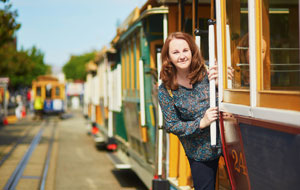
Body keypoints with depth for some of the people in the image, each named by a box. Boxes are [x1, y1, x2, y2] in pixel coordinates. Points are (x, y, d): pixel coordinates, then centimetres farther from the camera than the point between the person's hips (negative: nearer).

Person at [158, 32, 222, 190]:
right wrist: (201, 123, -20)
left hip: (225, 141, 1)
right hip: (199, 153, -1)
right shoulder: (166, 90, -9)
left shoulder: (206, 73, -7)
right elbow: (171, 126, -7)